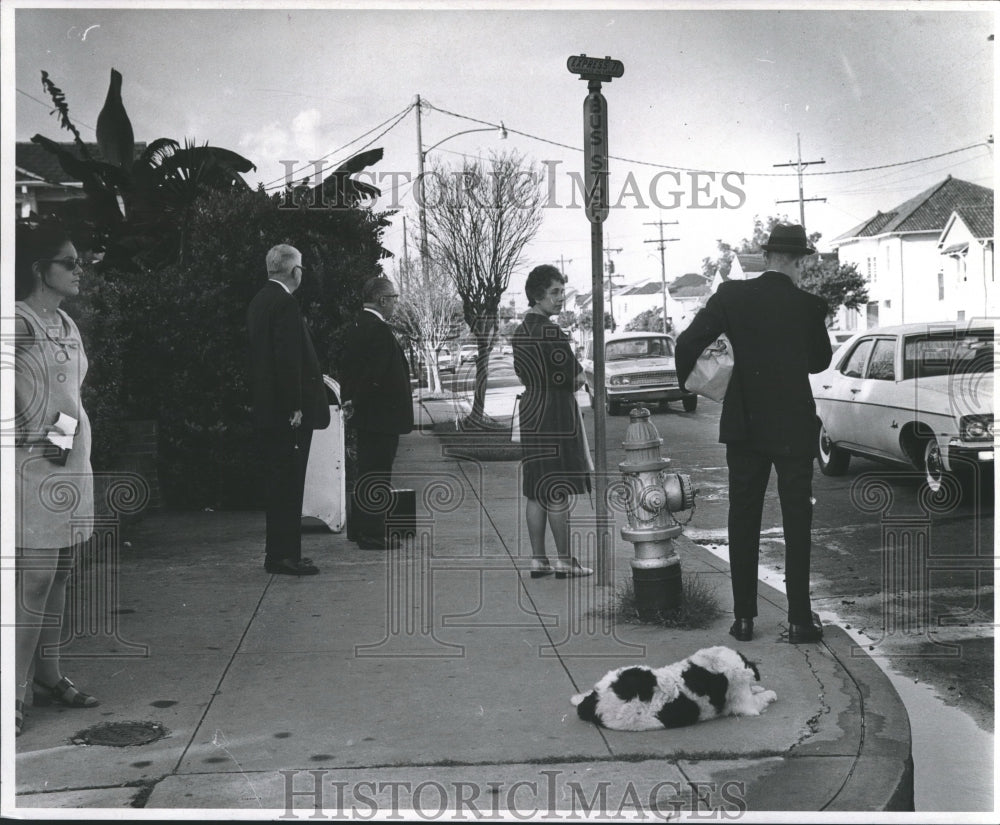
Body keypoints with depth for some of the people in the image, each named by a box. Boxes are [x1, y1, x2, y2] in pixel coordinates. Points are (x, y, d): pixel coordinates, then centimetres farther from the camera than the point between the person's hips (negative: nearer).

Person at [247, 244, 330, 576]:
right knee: (288, 482, -4)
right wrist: (295, 407, -20)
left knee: (278, 482, 14)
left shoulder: (259, 300, 15)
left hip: (266, 409, 10)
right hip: (286, 409, -10)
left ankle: (277, 553, 21)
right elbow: (288, 358, -21)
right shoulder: (284, 302, -15)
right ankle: (284, 556, 0)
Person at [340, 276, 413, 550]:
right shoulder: (380, 330, -20)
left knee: (365, 473, 19)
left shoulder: (356, 326, 11)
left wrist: (349, 398, 15)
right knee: (377, 475, -3)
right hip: (382, 414, -10)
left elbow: (347, 368, 16)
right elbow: (377, 375, -24)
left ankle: (358, 528, 28)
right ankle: (372, 535, 2)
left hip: (363, 412, 10)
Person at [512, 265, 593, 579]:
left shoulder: (520, 331, 11)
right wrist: (579, 376, 8)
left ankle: (538, 559, 16)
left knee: (536, 491, 11)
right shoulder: (551, 332, -17)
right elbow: (577, 380, -14)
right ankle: (564, 561, 4)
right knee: (559, 493, -2)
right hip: (556, 418, -9)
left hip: (529, 416, 9)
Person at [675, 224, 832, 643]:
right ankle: (800, 619, 9)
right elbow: (822, 360, 7)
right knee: (797, 522, 7)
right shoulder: (810, 305, -8)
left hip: (744, 424, 1)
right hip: (795, 428, -1)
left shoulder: (732, 295, -7)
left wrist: (679, 386, 4)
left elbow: (687, 343, -13)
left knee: (743, 521, 10)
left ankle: (743, 617, 13)